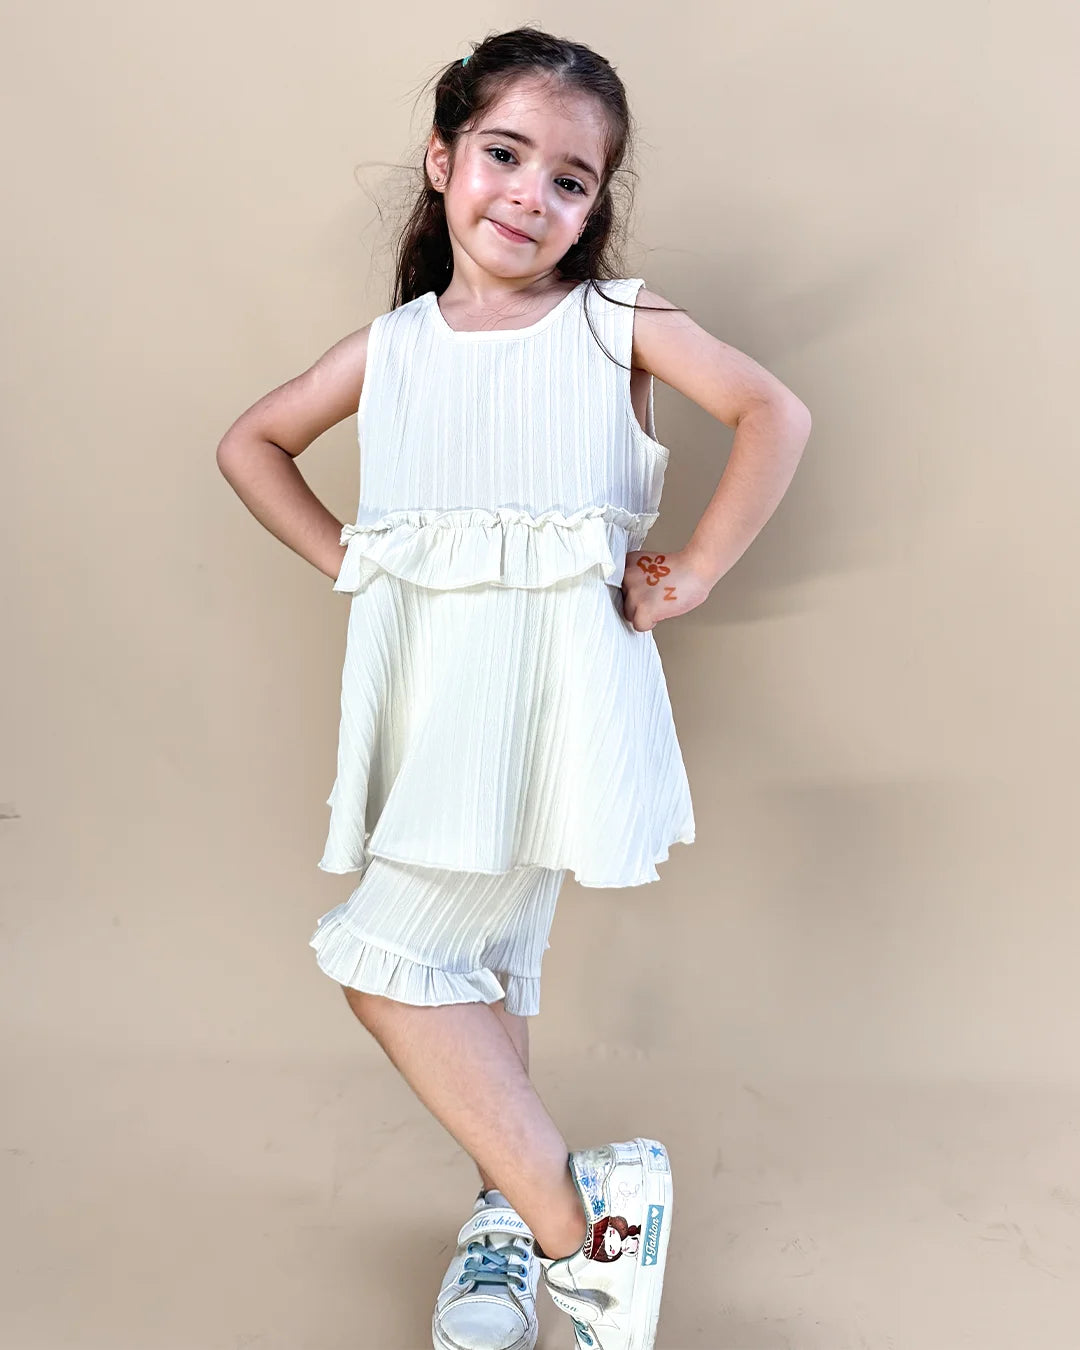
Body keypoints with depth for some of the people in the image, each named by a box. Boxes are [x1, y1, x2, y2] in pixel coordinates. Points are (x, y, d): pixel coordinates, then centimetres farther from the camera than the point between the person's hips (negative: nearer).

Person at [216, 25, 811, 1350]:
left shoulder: (614, 320, 1)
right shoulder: (394, 343, 11)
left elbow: (775, 414, -8)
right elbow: (250, 444, 22)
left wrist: (689, 577, -10)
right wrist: (343, 558, 10)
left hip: (549, 678, -5)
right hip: (428, 683, 5)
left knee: (385, 953, -12)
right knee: (478, 961, 13)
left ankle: (571, 1217, 1)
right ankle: (523, 1213, 31)